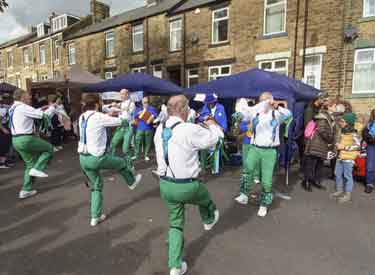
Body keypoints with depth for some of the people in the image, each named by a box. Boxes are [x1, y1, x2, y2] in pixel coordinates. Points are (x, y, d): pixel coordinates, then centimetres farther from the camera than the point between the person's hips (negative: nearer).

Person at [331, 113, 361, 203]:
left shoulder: (353, 134, -13)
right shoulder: (342, 132, 9)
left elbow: (357, 146, -16)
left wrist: (344, 147, -19)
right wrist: (338, 145, 4)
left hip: (348, 158, -8)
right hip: (340, 157, 8)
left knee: (347, 176, 0)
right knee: (338, 174, 13)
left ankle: (348, 195, 10)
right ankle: (339, 191, 27)